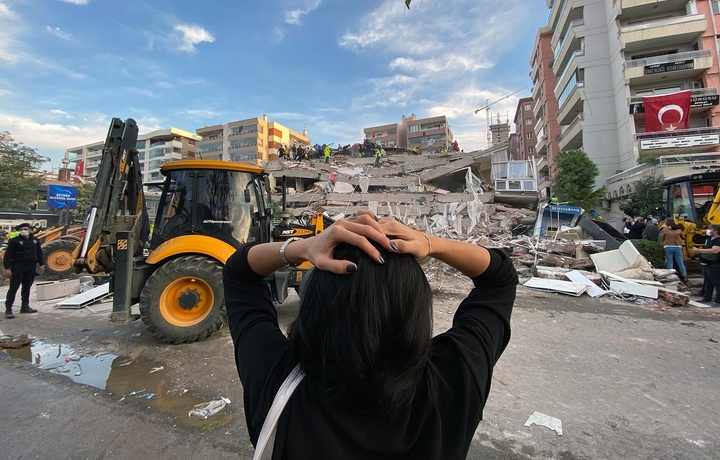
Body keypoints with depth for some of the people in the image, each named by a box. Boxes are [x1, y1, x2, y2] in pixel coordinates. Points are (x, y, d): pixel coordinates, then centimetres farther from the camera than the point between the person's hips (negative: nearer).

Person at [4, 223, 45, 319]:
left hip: (31, 267, 4)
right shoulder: (14, 241, -5)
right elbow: (8, 255, -8)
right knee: (13, 288, -3)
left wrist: (41, 264, 15)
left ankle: (25, 306, 21)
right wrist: (7, 268, -15)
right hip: (18, 267, -4)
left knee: (27, 287, 12)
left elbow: (39, 253, 18)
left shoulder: (35, 240, 10)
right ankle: (8, 309, 0)